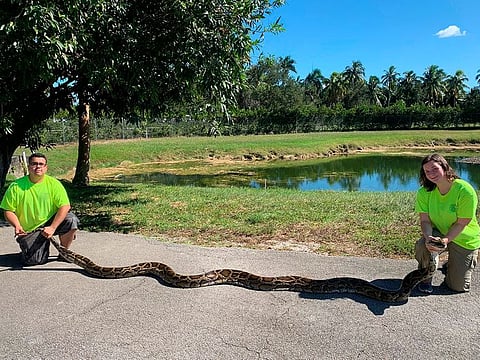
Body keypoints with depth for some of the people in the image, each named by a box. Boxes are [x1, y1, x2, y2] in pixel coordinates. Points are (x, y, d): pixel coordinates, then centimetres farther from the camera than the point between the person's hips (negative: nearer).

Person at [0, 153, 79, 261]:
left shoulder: (54, 184, -8)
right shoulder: (16, 187, -6)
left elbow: (65, 206, -15)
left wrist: (52, 227, -24)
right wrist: (17, 226, -19)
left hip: (50, 223, 0)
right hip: (27, 231, 0)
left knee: (71, 220, -28)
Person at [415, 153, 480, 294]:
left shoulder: (465, 190, -25)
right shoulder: (424, 192, -15)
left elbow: (461, 223, -22)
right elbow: (425, 221, -15)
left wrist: (445, 240, -35)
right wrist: (428, 237, -36)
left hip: (464, 239, -1)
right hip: (438, 232, 2)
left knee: (459, 287, 0)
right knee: (422, 245, -34)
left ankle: (451, 266, 37)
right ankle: (426, 278, -4)